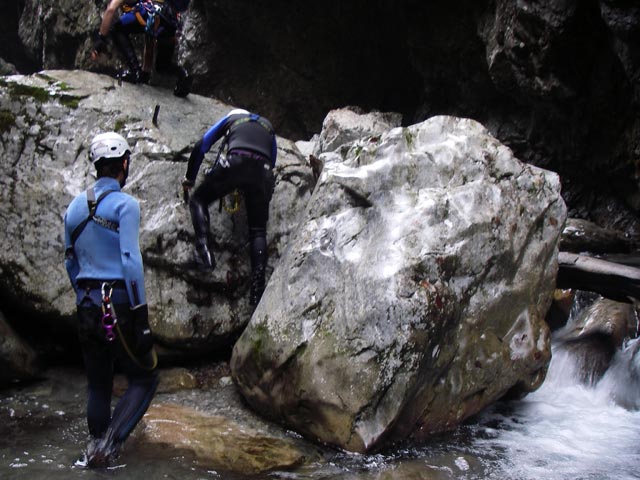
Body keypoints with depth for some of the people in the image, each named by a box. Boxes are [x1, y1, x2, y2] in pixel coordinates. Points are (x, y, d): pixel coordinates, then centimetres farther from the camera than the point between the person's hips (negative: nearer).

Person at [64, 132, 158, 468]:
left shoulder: (75, 206, 10)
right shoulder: (125, 204, -9)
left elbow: (70, 262, 15)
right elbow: (130, 259, -16)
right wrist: (141, 311, -13)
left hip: (87, 306, 6)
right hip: (119, 304, -6)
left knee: (98, 387, 16)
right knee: (143, 380, 5)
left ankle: (96, 450, 24)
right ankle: (108, 445, -8)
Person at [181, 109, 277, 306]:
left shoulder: (231, 118, 29)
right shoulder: (267, 126, 36)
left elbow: (201, 146, 23)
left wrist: (189, 178, 31)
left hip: (234, 163, -2)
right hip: (262, 170, 2)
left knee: (199, 199, 18)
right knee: (258, 231, 8)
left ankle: (203, 247, -6)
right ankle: (258, 286, -4)